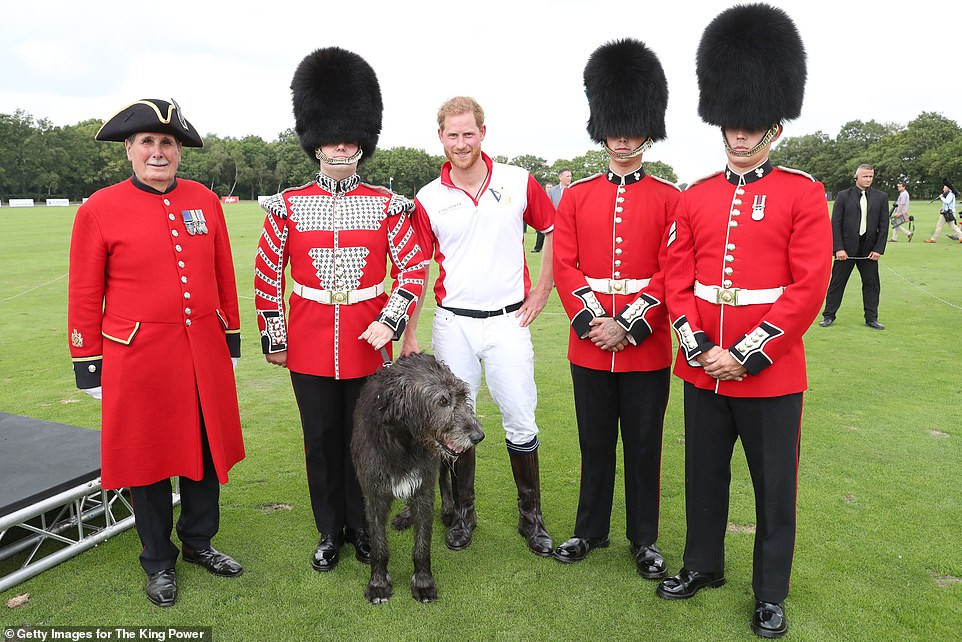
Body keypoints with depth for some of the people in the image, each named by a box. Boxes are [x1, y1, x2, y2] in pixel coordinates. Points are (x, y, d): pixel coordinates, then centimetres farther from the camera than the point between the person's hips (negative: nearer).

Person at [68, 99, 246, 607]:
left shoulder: (205, 201, 4)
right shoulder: (98, 210, -6)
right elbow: (85, 296, -2)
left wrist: (231, 338, 11)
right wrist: (88, 366, -1)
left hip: (204, 353, 4)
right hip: (138, 356, -3)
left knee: (206, 450, 14)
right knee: (148, 458, 10)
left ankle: (199, 542, 36)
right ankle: (159, 562, 30)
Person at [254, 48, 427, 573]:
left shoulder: (387, 206, -2)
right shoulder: (288, 206, -1)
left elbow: (414, 269, 0)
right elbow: (266, 275, 4)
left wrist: (390, 322, -11)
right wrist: (272, 338, 4)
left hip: (368, 344, 0)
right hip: (309, 347, 1)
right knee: (321, 440, 12)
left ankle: (363, 528, 32)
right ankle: (330, 532, 31)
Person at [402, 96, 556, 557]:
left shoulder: (519, 182, -2)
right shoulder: (427, 200, -1)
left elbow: (556, 231, 9)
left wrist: (542, 290, 4)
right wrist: (409, 335, -2)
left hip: (508, 321, 0)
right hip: (453, 325, 1)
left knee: (521, 422, 5)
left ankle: (531, 517, 23)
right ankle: (463, 514, 28)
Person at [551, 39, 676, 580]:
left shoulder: (669, 199, 0)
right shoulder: (576, 196, 4)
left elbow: (671, 274, -6)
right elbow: (564, 266, -2)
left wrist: (627, 326, -15)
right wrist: (593, 322, -14)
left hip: (647, 347, -1)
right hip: (589, 346, 1)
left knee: (644, 447, 11)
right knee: (596, 444, 14)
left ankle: (645, 539, 28)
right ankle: (591, 529, 32)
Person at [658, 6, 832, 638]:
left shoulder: (803, 193, -5)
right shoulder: (694, 198, 5)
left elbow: (809, 288, -11)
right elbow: (676, 277, 3)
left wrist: (746, 354, -15)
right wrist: (698, 347, -10)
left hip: (770, 372, -3)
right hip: (703, 368, 3)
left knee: (774, 487, 11)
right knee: (704, 475, 17)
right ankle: (703, 564, 38)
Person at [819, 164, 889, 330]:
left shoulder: (881, 197, 8)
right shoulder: (843, 196, 1)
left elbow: (884, 225, 6)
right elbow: (835, 223, -3)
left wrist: (878, 249, -3)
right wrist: (838, 248, -11)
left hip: (869, 249, 3)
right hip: (846, 248, -2)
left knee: (872, 284, 7)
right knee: (837, 282, 3)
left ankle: (871, 318, 17)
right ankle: (829, 316, 12)